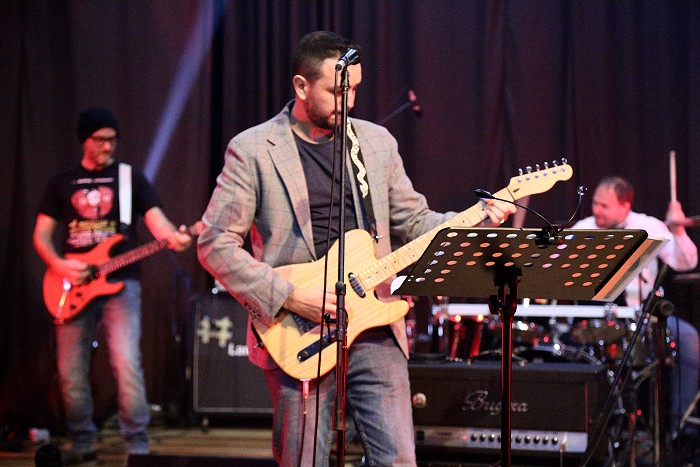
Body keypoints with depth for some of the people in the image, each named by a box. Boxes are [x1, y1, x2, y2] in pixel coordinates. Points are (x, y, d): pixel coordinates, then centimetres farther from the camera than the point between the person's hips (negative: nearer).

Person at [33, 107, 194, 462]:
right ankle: (82, 443, 18)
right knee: (71, 370, 4)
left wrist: (174, 238, -28)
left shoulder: (131, 178, 7)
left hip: (120, 284, -3)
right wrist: (58, 264, -9)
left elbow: (156, 219, -6)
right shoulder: (61, 183, 13)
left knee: (127, 364, -15)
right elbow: (41, 235, 11)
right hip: (74, 285, 3)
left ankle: (137, 445, -11)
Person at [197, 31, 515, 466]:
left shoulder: (377, 141, 11)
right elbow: (215, 245, -7)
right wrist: (290, 296, -14)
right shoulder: (252, 150, -4)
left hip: (375, 328, 3)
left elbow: (413, 220, 16)